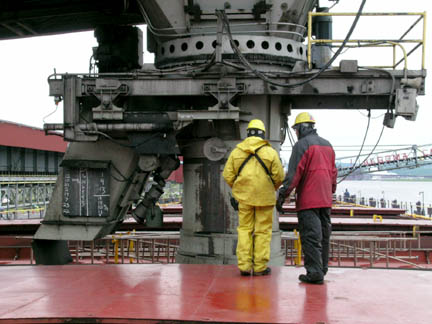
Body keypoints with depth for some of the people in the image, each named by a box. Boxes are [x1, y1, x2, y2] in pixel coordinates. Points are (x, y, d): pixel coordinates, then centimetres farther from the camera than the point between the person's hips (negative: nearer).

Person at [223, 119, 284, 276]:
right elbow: (279, 176, -6)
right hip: (265, 197, -2)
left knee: (244, 229, 10)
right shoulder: (270, 152, -5)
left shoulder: (236, 152, 2)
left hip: (244, 197, 2)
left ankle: (244, 265, 6)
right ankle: (260, 267, 7)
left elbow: (228, 175, 1)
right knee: (263, 231, 5)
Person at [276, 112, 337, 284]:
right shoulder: (327, 145, 17)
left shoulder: (302, 144, -8)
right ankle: (322, 269, 21)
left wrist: (282, 195, -13)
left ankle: (315, 272, -10)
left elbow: (294, 173, -15)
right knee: (323, 234, 13)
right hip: (325, 199, 8)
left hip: (308, 199, -8)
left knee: (310, 235, -7)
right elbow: (333, 172, 21)